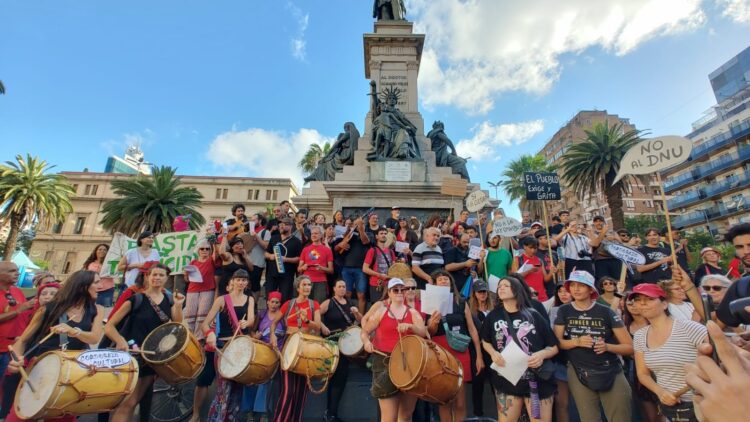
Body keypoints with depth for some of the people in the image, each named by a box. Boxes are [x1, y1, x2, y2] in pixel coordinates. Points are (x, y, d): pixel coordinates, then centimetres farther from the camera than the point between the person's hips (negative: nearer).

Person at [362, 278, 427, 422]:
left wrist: (410, 326, -26)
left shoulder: (413, 313, 7)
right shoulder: (381, 311, 4)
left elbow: (423, 332, -7)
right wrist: (367, 342, -13)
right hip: (385, 362, -2)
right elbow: (365, 331, 8)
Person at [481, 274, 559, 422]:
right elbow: (485, 341, 14)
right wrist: (493, 353, -6)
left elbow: (554, 347, 1)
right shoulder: (493, 316, 0)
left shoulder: (533, 315, -4)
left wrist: (542, 354, -19)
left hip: (537, 381, -1)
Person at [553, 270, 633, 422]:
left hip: (611, 373, -1)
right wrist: (577, 341, -19)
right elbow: (557, 341, -2)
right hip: (578, 374, 1)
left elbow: (630, 347, -3)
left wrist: (607, 346, -21)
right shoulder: (564, 311, -1)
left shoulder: (606, 312, -5)